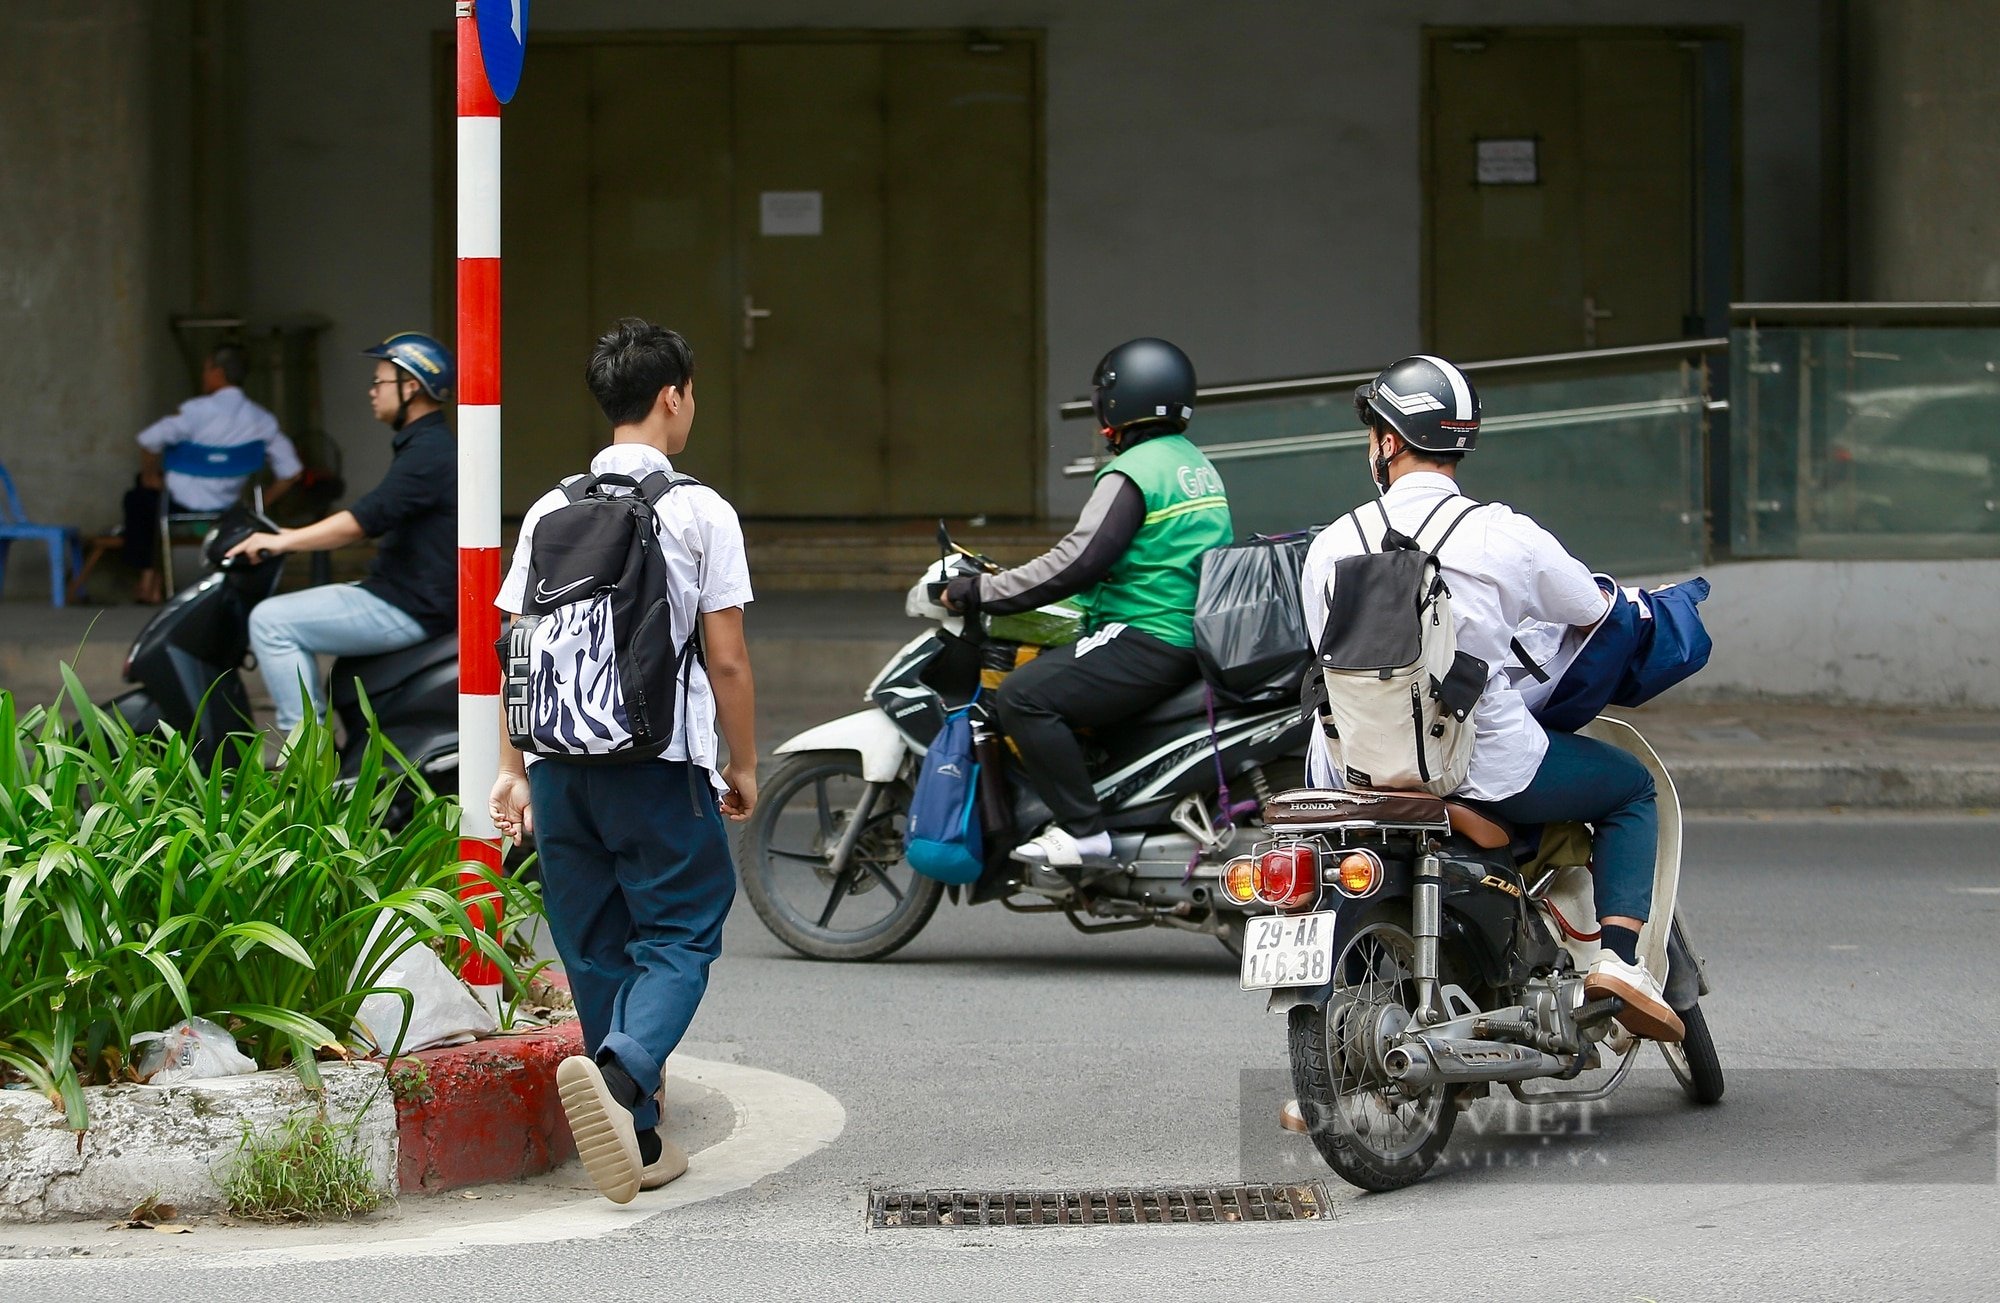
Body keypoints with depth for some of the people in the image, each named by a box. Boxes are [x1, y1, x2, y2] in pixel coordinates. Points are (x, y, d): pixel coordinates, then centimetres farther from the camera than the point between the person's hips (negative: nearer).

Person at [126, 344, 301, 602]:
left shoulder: (198, 411, -18)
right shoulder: (263, 421, -4)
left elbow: (150, 440, -28)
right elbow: (291, 472, -3)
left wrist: (150, 476, -8)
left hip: (182, 505, -5)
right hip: (227, 507, 5)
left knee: (139, 499, 28)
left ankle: (148, 579, 27)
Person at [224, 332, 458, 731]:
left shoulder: (428, 453, -17)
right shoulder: (430, 445, 17)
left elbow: (367, 519, -26)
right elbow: (375, 521, 26)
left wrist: (283, 542, -22)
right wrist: (298, 537, 23)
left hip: (409, 610, -11)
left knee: (271, 621, -14)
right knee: (296, 613, 28)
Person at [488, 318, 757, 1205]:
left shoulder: (551, 511, 9)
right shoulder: (699, 511, -4)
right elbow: (727, 660, -5)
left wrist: (514, 769, 13)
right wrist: (744, 767, 6)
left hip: (560, 763, 4)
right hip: (659, 759, -4)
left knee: (596, 950, 12)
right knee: (678, 936, 1)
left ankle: (640, 1140, 14)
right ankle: (618, 1069, -27)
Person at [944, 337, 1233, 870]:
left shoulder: (1132, 473, -13)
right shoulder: (1196, 465, 18)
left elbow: (1076, 563, -21)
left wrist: (977, 592, -15)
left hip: (1150, 642, -11)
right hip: (1199, 640, 11)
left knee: (1024, 695, -19)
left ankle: (1084, 831, -22)